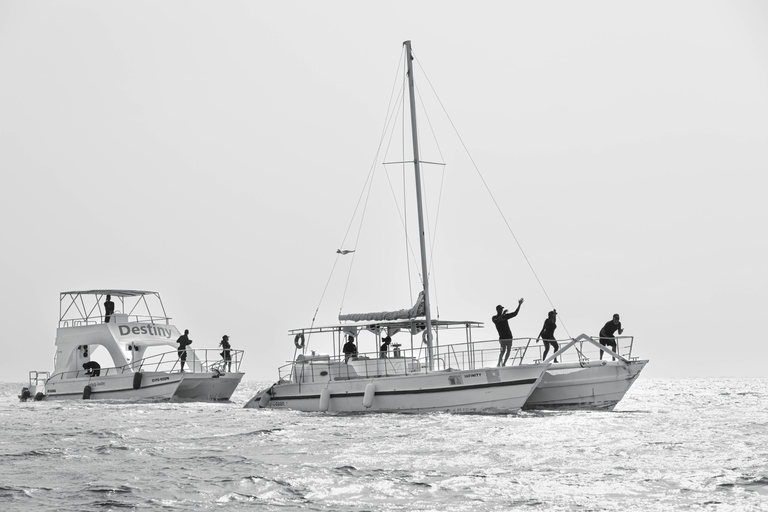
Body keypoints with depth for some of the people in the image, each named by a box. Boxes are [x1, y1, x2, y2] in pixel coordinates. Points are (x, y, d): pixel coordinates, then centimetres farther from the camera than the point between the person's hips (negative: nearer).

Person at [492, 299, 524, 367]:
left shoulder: (505, 316, 16)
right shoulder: (494, 318, 2)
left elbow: (515, 313, 19)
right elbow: (497, 320, -22)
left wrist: (519, 305, 14)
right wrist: (503, 314, -31)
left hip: (509, 336, 6)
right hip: (502, 337, -6)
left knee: (508, 351, 3)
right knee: (503, 350, -17)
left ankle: (503, 364, 12)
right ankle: (499, 364, -8)